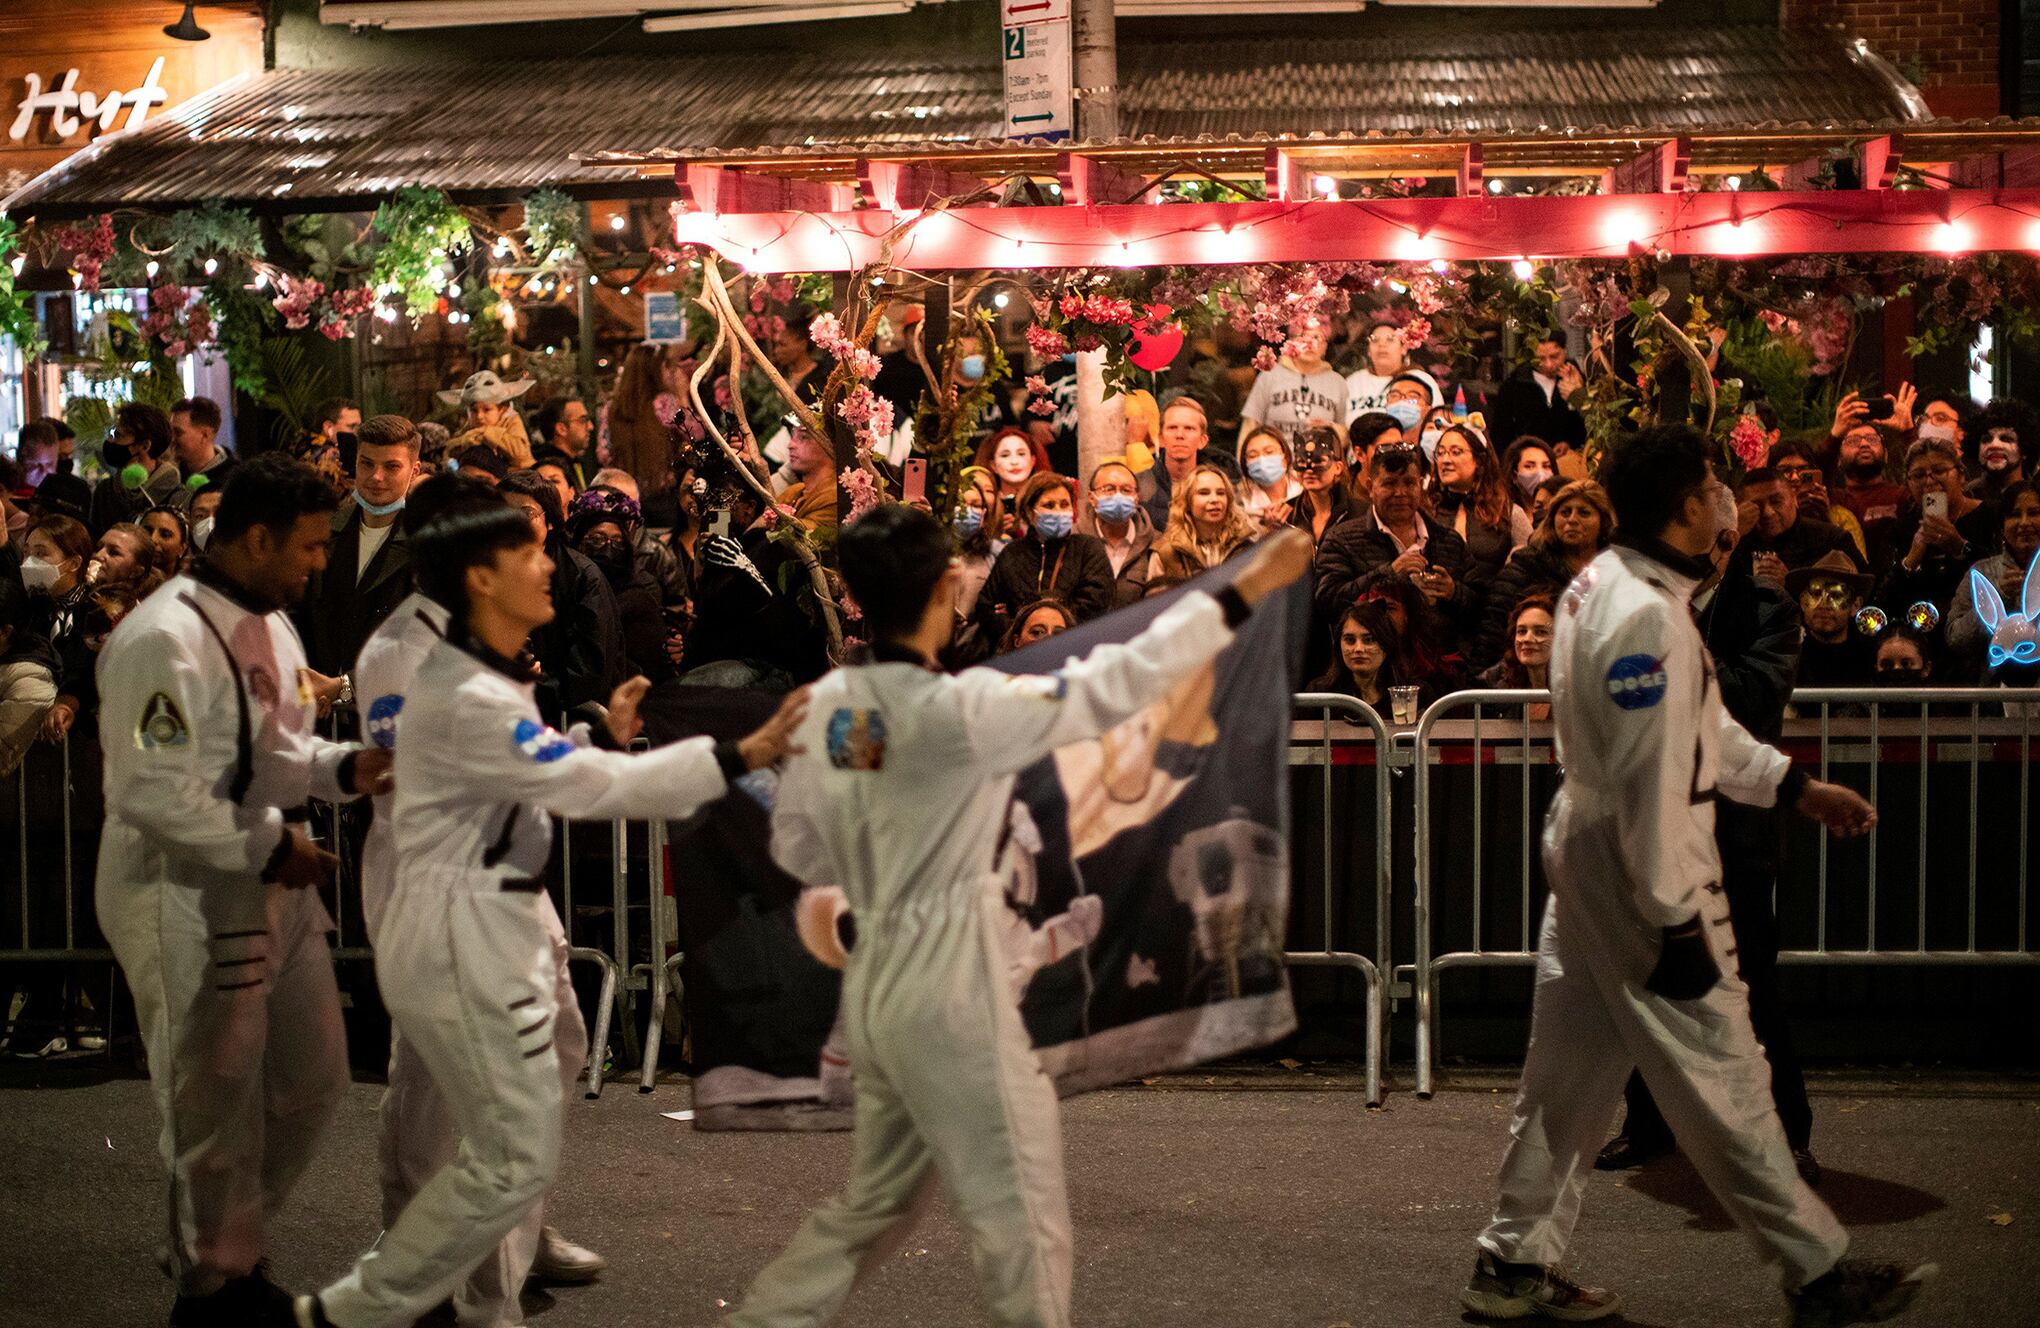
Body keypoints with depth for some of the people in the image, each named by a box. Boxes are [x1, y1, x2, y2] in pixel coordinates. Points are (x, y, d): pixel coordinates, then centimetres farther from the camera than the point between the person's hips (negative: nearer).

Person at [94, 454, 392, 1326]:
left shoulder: (270, 622, 9)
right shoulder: (166, 639, -22)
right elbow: (153, 794, -25)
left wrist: (343, 768, -2)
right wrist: (268, 846, -21)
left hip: (273, 886, 9)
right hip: (186, 901, -9)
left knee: (312, 1081, 17)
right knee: (216, 1109, 5)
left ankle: (229, 1245, 38)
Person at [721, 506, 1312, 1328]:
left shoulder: (826, 703, 0)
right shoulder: (959, 711, -21)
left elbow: (796, 847, 10)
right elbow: (1112, 687, -19)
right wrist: (1246, 591, -15)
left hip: (875, 979, 8)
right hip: (946, 983, -8)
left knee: (875, 1201, 24)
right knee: (1023, 1218, 7)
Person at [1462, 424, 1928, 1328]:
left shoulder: (1605, 583, 8)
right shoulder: (1647, 614, -24)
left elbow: (1697, 724, 17)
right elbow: (1648, 776, -25)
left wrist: (1796, 786, 18)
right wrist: (1674, 922, -21)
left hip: (1584, 845, 10)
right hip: (1641, 867, -10)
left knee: (1573, 1066, 16)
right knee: (1721, 1072, 1)